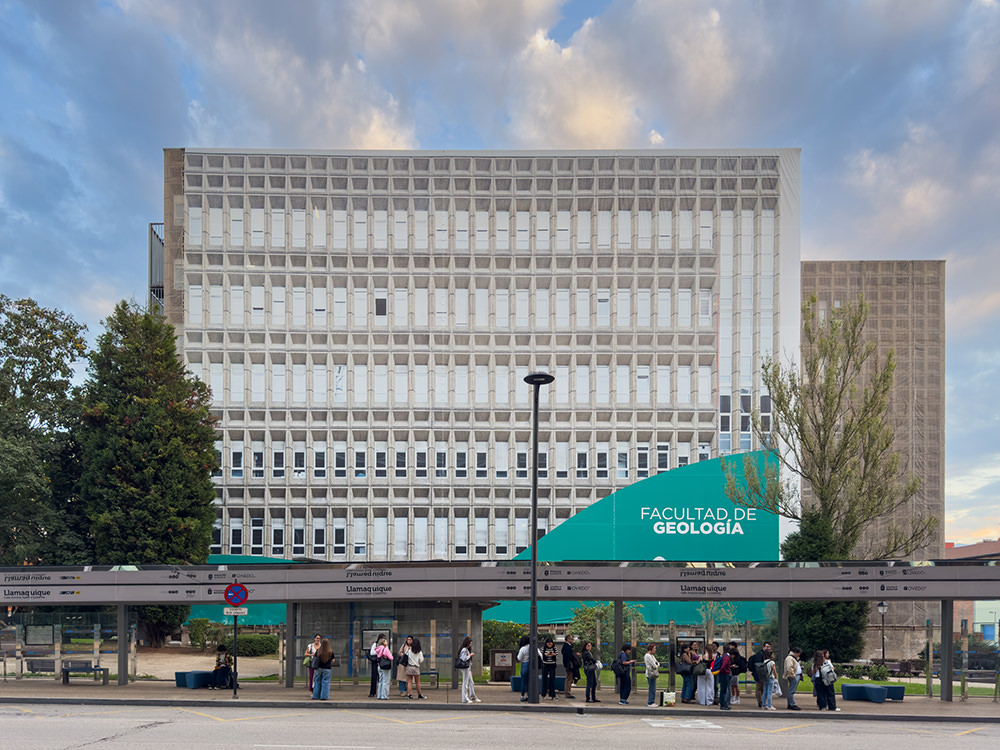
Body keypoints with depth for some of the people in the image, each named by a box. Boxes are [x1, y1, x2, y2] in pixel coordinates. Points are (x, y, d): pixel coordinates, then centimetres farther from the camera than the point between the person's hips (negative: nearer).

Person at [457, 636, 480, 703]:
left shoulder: (467, 650, 17)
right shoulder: (464, 650, -14)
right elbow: (464, 658, -22)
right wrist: (470, 655, -13)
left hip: (468, 668, 10)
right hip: (465, 668, -10)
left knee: (471, 683, 13)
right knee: (465, 683, -4)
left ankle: (473, 698, 19)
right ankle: (465, 699, 1)